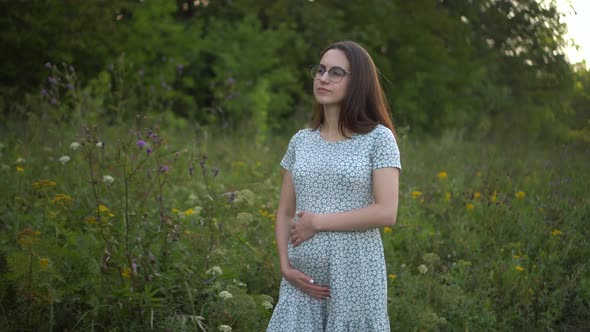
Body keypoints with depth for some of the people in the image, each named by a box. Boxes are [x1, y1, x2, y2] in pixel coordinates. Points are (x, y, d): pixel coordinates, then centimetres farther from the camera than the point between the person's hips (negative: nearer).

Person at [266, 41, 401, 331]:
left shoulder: (378, 138, -4)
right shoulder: (301, 142, 9)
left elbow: (386, 212, -13)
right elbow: (285, 213, 11)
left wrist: (318, 222, -12)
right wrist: (285, 266, -4)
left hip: (355, 273, -3)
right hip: (303, 277, 4)